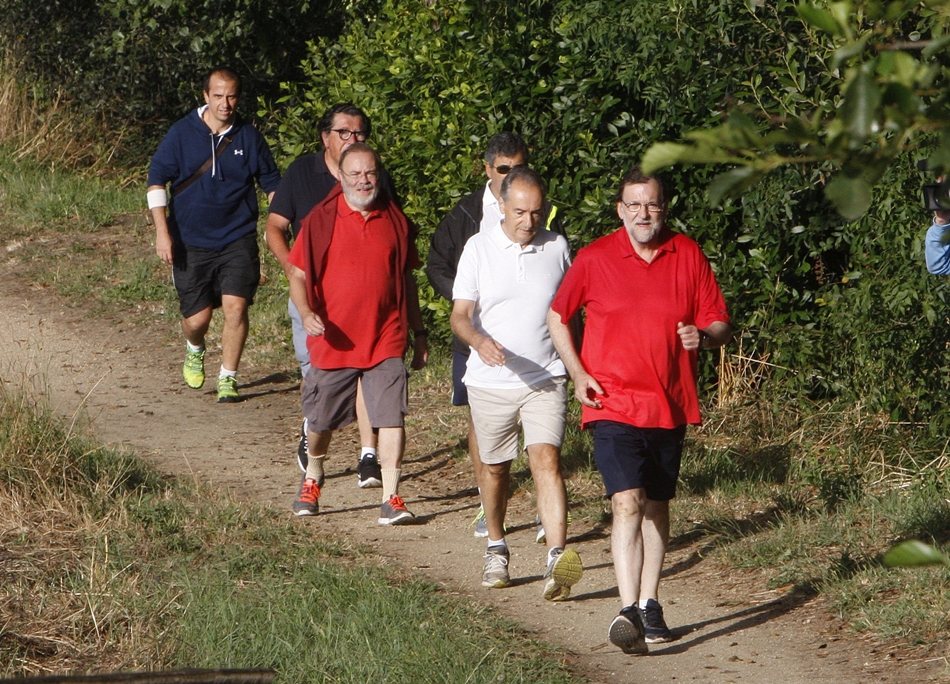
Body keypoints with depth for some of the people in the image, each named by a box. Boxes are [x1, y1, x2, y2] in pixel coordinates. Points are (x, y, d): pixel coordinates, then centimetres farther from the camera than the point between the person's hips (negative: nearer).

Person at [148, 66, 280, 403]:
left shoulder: (250, 138, 2)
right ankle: (194, 350, 38)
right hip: (191, 242, 0)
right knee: (196, 318, 1)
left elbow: (272, 184, 13)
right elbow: (157, 180, 0)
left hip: (238, 239, 0)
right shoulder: (182, 134, -3)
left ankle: (228, 379, 1)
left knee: (235, 306, -15)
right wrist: (162, 231, -8)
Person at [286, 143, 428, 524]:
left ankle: (391, 499, -7)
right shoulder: (320, 221, -2)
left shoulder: (395, 221, 6)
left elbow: (407, 279, 15)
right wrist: (306, 313, -19)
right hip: (333, 340, -1)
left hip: (386, 340, 1)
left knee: (391, 418, -9)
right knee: (321, 420, 12)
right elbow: (298, 274, -1)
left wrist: (418, 333, 16)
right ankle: (312, 479, 38)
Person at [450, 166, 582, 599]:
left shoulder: (558, 248, 3)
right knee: (495, 467, 12)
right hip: (490, 382, 0)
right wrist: (479, 340, -28)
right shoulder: (479, 249, -3)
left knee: (546, 459, -17)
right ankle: (496, 550, 35)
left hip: (546, 380, 0)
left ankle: (557, 559, -28)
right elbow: (460, 314, -7)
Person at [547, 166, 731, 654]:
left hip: (670, 407, 3)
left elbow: (720, 324, 7)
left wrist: (702, 335, -16)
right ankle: (628, 611, -25)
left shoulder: (689, 256, 2)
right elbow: (557, 317, 10)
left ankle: (649, 604, 25)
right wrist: (577, 374, -2)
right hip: (613, 406, -3)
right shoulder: (594, 259, -3)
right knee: (627, 503, -18)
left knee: (656, 506, 13)